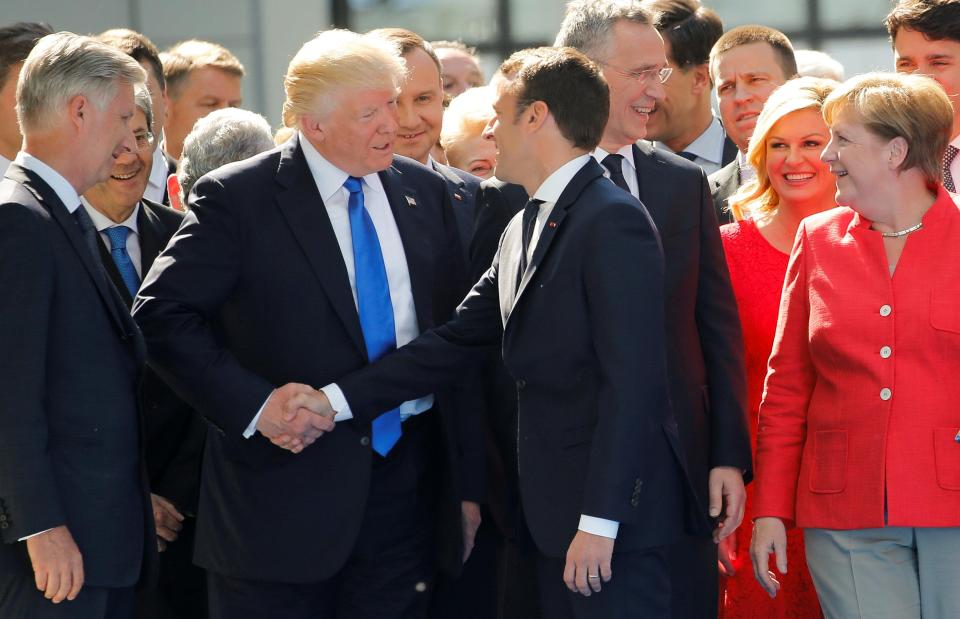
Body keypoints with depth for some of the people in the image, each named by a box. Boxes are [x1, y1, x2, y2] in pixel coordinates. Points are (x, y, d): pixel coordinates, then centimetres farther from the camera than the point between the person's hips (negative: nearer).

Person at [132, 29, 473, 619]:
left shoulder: (425, 192, 8)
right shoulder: (237, 198, -7)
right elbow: (162, 312, -11)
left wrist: (465, 477, 12)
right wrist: (255, 403, -19)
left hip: (409, 477, 4)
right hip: (288, 480, -4)